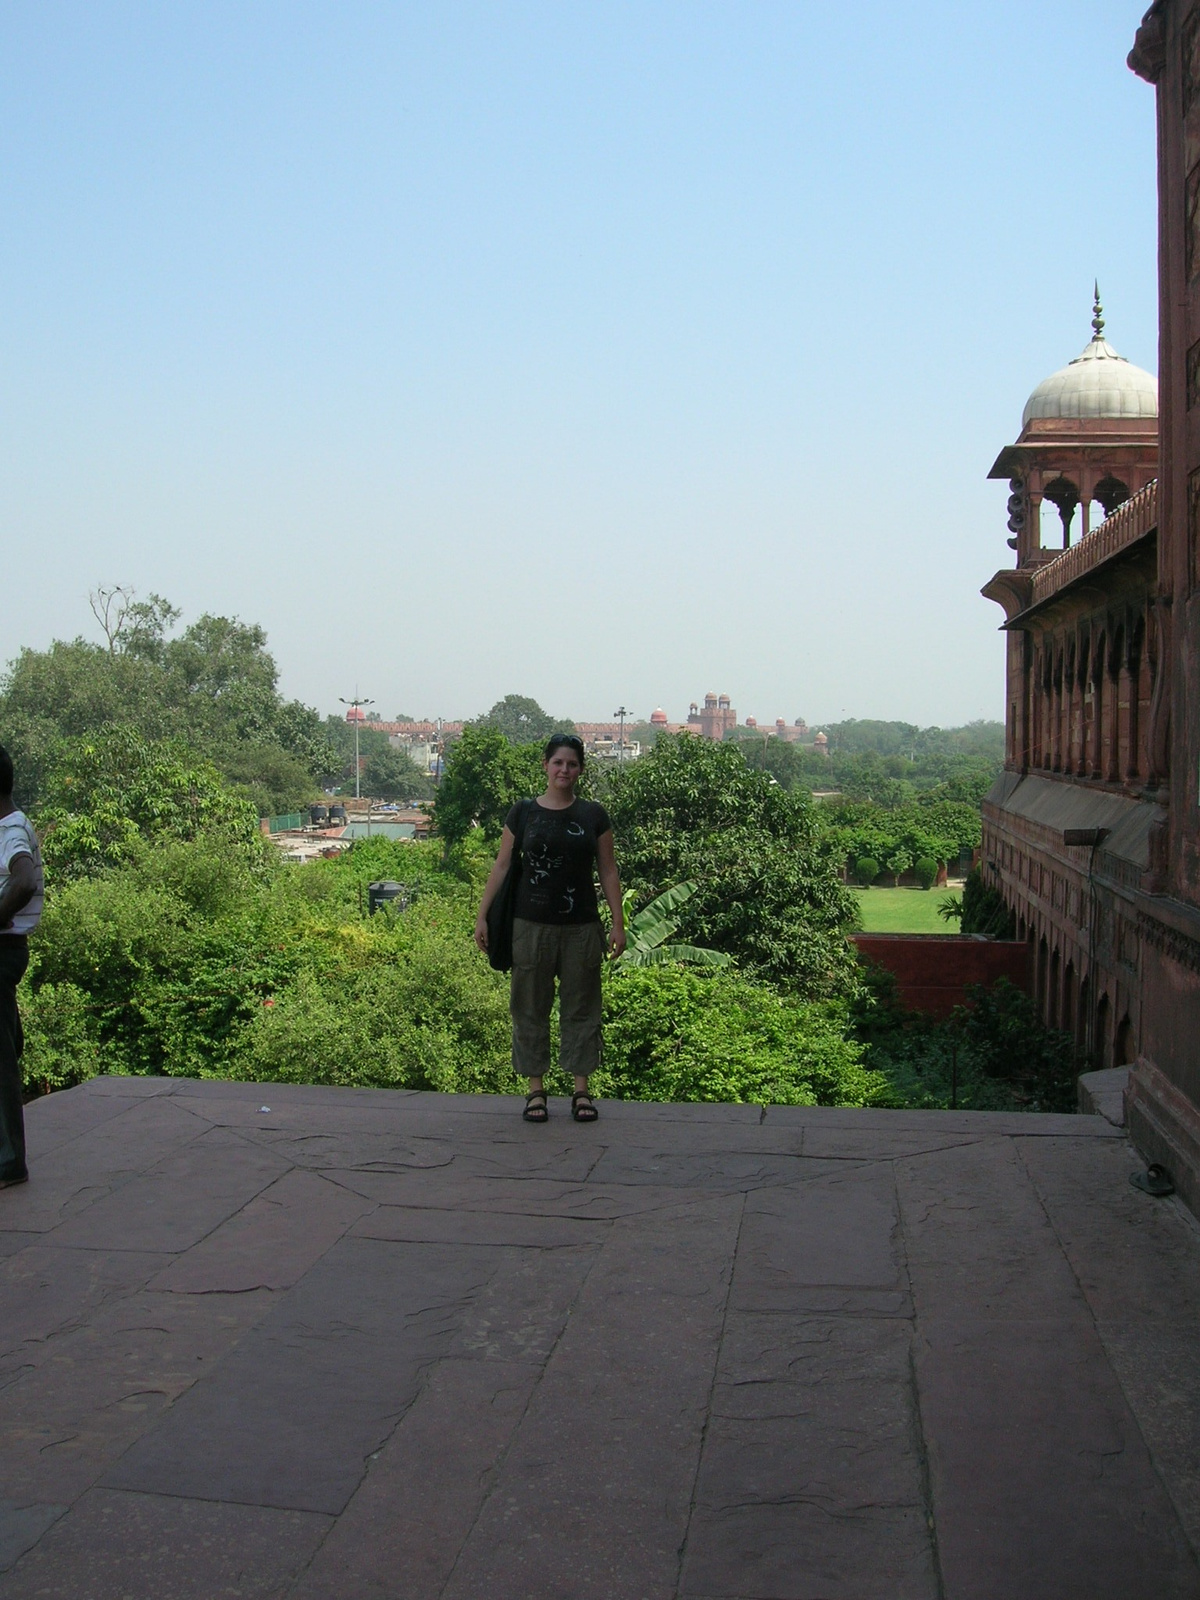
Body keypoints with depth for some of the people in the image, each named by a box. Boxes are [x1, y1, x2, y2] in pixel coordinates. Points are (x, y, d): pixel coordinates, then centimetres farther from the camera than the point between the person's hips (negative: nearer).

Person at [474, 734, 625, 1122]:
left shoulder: (593, 815, 4)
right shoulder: (523, 812, 2)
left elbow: (608, 872, 5)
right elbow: (501, 866, 5)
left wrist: (618, 923, 0)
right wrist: (482, 916, 1)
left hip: (581, 927, 0)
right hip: (532, 925, 0)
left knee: (581, 1006, 6)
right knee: (530, 1007, 5)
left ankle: (582, 1090, 15)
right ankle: (535, 1090, 16)